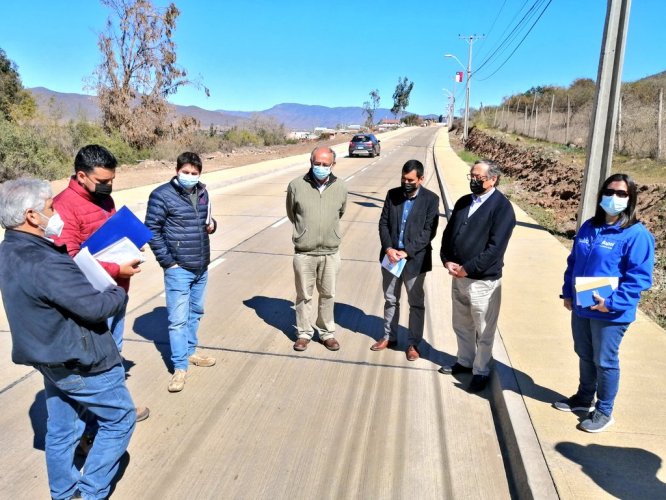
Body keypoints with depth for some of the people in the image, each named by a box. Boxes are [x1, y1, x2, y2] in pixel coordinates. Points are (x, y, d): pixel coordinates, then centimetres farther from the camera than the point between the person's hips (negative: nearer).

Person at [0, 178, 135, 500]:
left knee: (60, 430, 22)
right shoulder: (46, 264, -32)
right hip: (81, 364, -9)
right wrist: (120, 293, -7)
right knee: (120, 419, 11)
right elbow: (96, 307, -26)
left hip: (51, 359, 9)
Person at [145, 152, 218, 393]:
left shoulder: (202, 192, 7)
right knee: (178, 318, -3)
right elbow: (152, 230, -10)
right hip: (178, 268, -6)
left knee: (196, 312, 18)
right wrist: (167, 261, -13)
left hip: (202, 267, 6)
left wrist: (212, 224, -3)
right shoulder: (162, 195, -12)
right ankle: (180, 367, 7)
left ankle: (190, 351, 36)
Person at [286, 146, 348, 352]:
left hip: (330, 252, 2)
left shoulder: (340, 187, -4)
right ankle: (304, 333, 28)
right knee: (304, 295, 11)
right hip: (304, 252, -1)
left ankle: (327, 333, 30)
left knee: (328, 295, 14)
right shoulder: (296, 185, -9)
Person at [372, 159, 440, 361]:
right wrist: (388, 249, -13)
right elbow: (383, 223, 1)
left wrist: (407, 252, -19)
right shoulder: (392, 195, 2)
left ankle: (413, 343, 23)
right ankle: (389, 337, 32)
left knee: (416, 303, 9)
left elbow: (429, 231, -12)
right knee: (390, 299, 16)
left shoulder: (431, 199, -8)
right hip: (391, 256, 3)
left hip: (415, 259, -3)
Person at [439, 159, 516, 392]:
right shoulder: (463, 202, 10)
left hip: (483, 280, -7)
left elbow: (495, 248, -19)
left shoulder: (502, 207, -12)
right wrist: (447, 261, -4)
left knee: (484, 331, 7)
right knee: (461, 325, 20)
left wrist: (467, 268, -18)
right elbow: (448, 233, 12)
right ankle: (465, 361, 39)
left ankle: (481, 371, 24)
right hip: (458, 276, 7)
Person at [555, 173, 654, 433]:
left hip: (611, 313, -6)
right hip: (581, 307, 6)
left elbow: (639, 277, -17)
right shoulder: (588, 227, 6)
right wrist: (567, 292, 8)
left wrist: (612, 303, -24)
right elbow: (573, 262, 14)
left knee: (605, 362, 7)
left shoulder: (637, 235, -15)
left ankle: (604, 411, 25)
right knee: (584, 356, 20)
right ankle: (584, 397, 39)